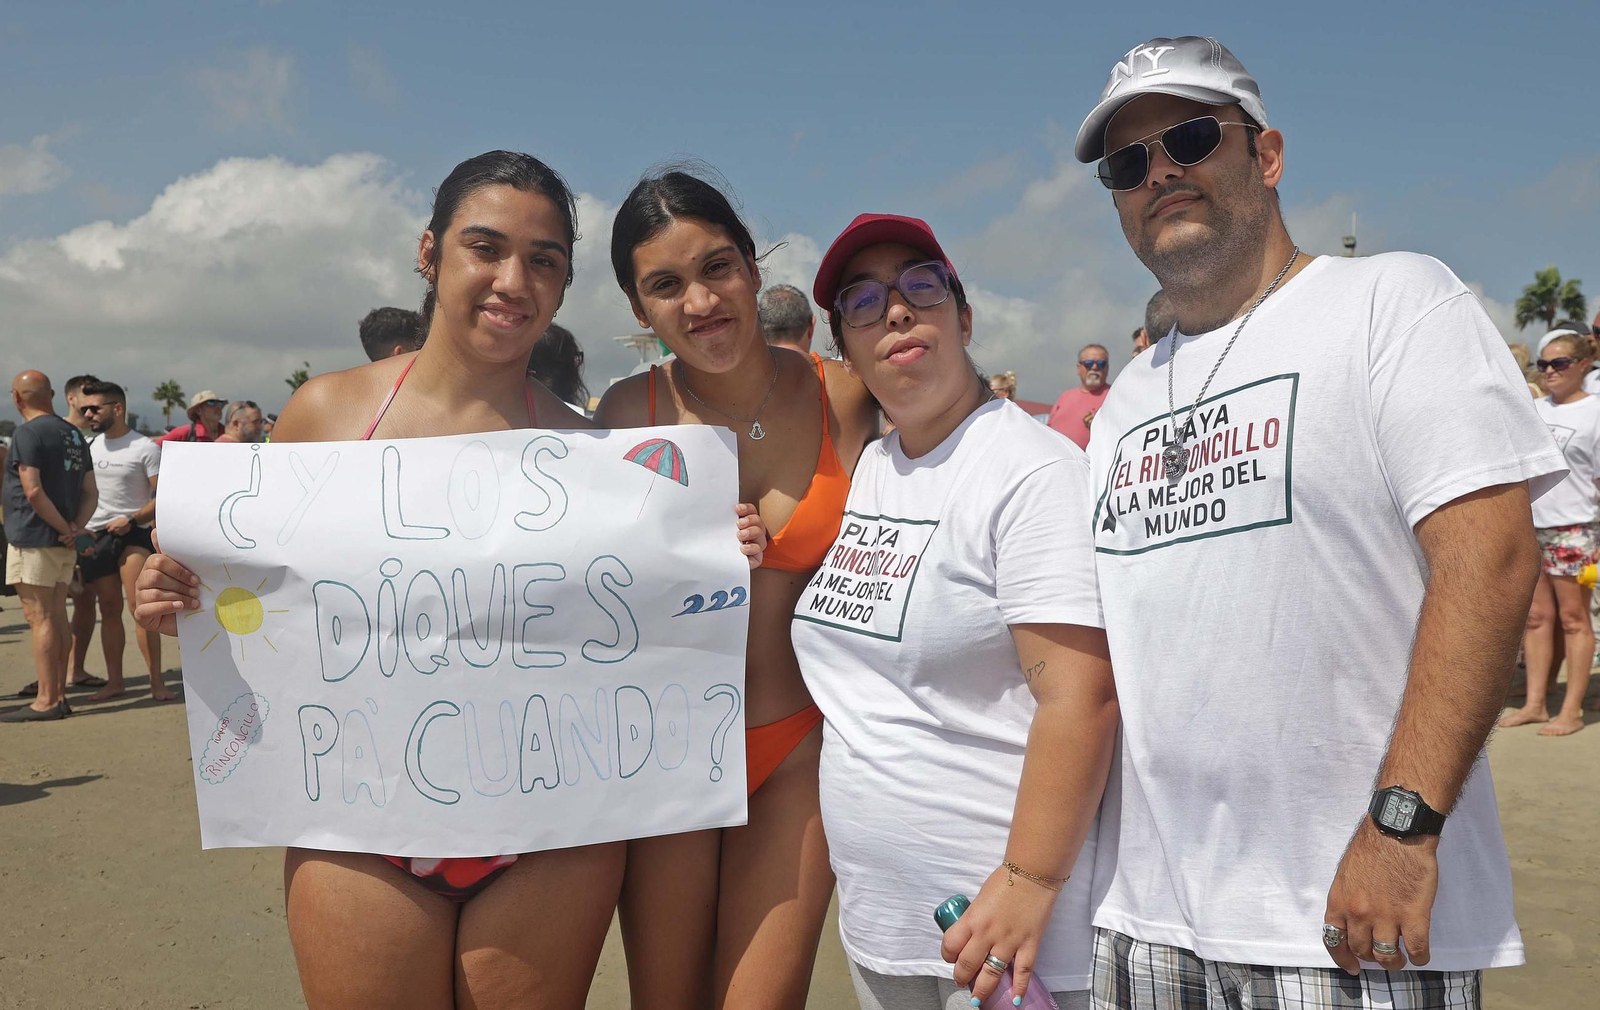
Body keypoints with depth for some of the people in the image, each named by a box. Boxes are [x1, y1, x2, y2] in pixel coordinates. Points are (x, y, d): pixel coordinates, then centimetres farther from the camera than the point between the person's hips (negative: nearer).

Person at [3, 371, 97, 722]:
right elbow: (90, 492, 11)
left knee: (40, 617, -5)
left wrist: (65, 529, -13)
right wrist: (75, 528, -1)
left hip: (33, 539, -8)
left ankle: (45, 701, -3)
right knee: (57, 617, 12)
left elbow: (33, 492, -21)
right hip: (64, 543, 8)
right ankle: (59, 696, 17)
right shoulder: (74, 435, 13)